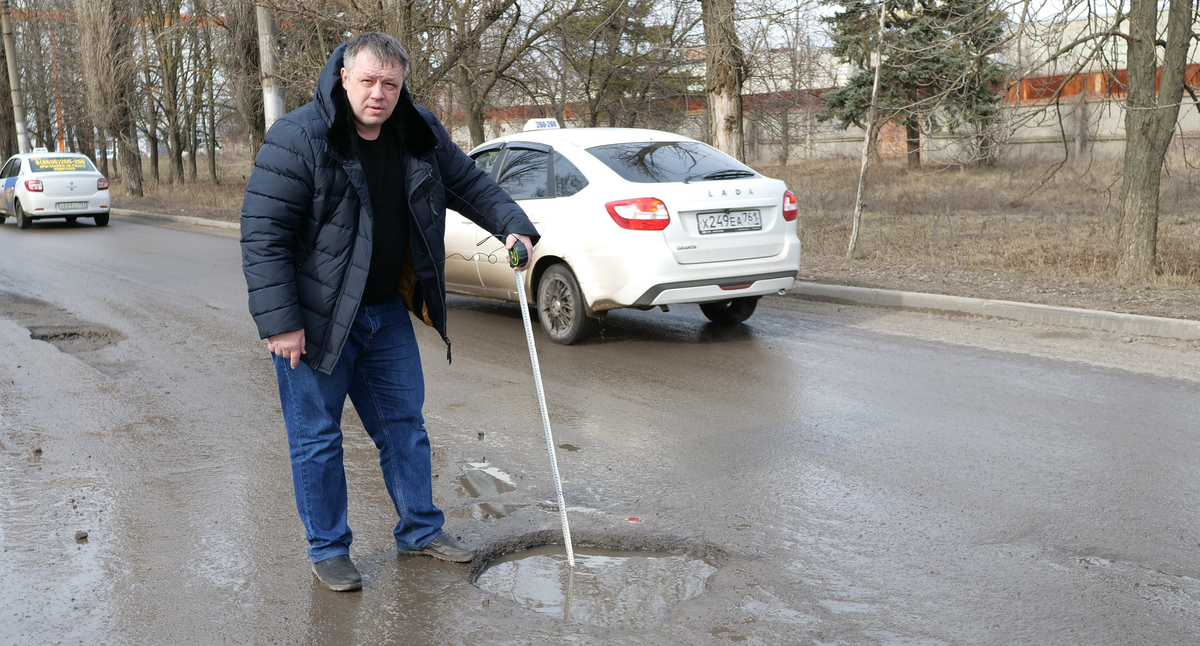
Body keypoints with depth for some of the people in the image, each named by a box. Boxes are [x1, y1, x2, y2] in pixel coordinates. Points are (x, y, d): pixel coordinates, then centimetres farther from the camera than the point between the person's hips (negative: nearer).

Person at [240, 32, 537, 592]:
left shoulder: (421, 135, 0)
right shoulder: (297, 139, -18)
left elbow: (470, 184, 14)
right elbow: (263, 235, -19)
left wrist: (513, 225, -2)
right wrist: (279, 323, -23)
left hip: (387, 313, 6)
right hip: (314, 317, -5)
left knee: (404, 424, 15)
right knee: (316, 437, 6)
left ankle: (420, 530, 32)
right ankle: (327, 549, 23)